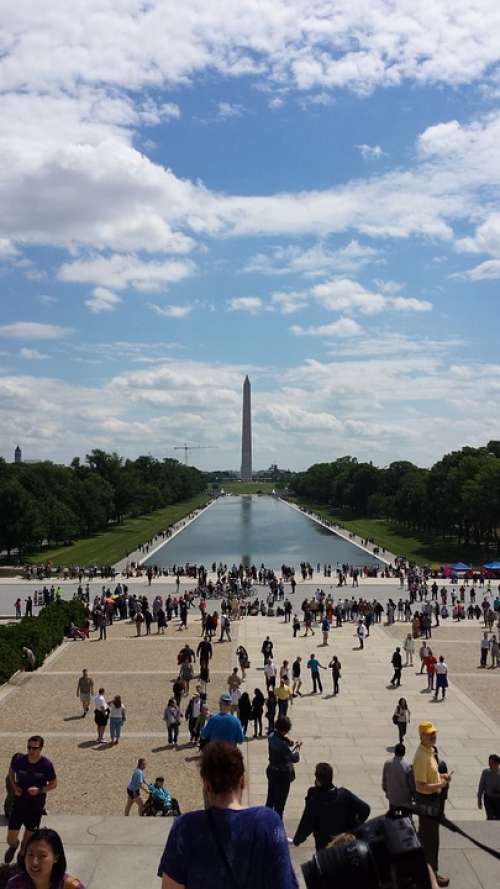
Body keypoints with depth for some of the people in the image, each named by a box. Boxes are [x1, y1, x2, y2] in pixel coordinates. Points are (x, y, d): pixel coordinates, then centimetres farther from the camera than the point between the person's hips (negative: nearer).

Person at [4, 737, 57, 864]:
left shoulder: (46, 765, -18)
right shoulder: (18, 759, -14)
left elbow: (53, 784, -5)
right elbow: (11, 772, 8)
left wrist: (40, 790, -21)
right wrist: (14, 787, -6)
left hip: (36, 807, -1)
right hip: (19, 803, 1)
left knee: (29, 835, 14)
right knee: (11, 839, 3)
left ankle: (22, 856, 44)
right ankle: (13, 846, 40)